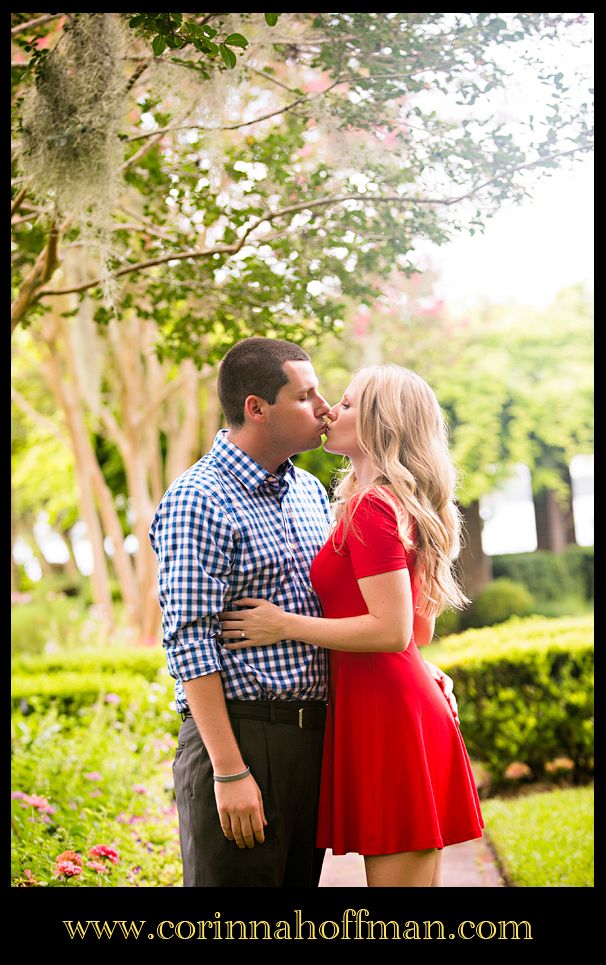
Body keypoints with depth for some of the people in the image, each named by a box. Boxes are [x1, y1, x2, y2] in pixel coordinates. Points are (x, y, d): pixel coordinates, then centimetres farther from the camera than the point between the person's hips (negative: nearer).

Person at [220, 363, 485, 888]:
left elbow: (391, 630, -21)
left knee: (394, 876, -5)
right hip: (412, 704, 10)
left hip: (385, 720, -10)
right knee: (419, 877, 13)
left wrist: (286, 626, -15)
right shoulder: (402, 506, 16)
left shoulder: (371, 509, -14)